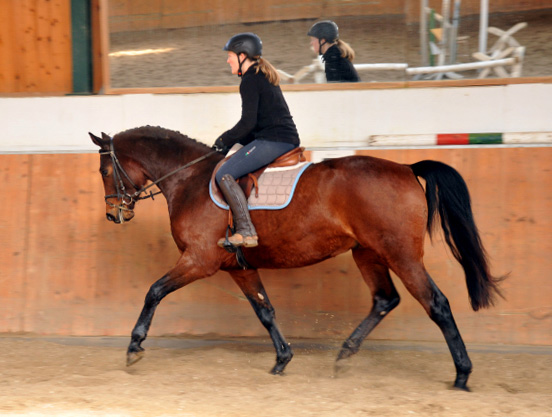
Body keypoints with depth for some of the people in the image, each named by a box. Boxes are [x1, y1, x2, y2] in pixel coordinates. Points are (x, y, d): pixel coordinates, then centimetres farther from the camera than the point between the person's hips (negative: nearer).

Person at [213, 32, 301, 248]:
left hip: (273, 140, -11)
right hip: (286, 139, 11)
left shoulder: (250, 80, -9)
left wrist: (225, 140, -2)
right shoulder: (265, 76, 22)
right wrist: (230, 139, 19)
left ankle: (246, 232, -24)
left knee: (224, 174, -16)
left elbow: (248, 122, -16)